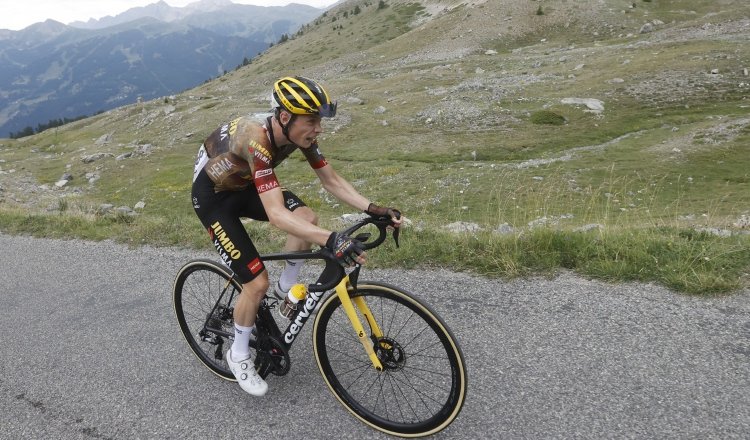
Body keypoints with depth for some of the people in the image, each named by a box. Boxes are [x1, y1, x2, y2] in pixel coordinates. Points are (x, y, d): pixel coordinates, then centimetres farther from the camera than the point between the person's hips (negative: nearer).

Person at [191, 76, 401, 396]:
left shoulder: (299, 133, -17)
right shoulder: (258, 141, -39)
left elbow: (331, 181, -10)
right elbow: (277, 215, -47)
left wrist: (373, 209, -22)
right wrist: (331, 240, -57)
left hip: (244, 185, 7)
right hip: (212, 196, -6)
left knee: (307, 219, -20)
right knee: (258, 283, -12)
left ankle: (285, 290, 5)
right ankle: (238, 355, 14)